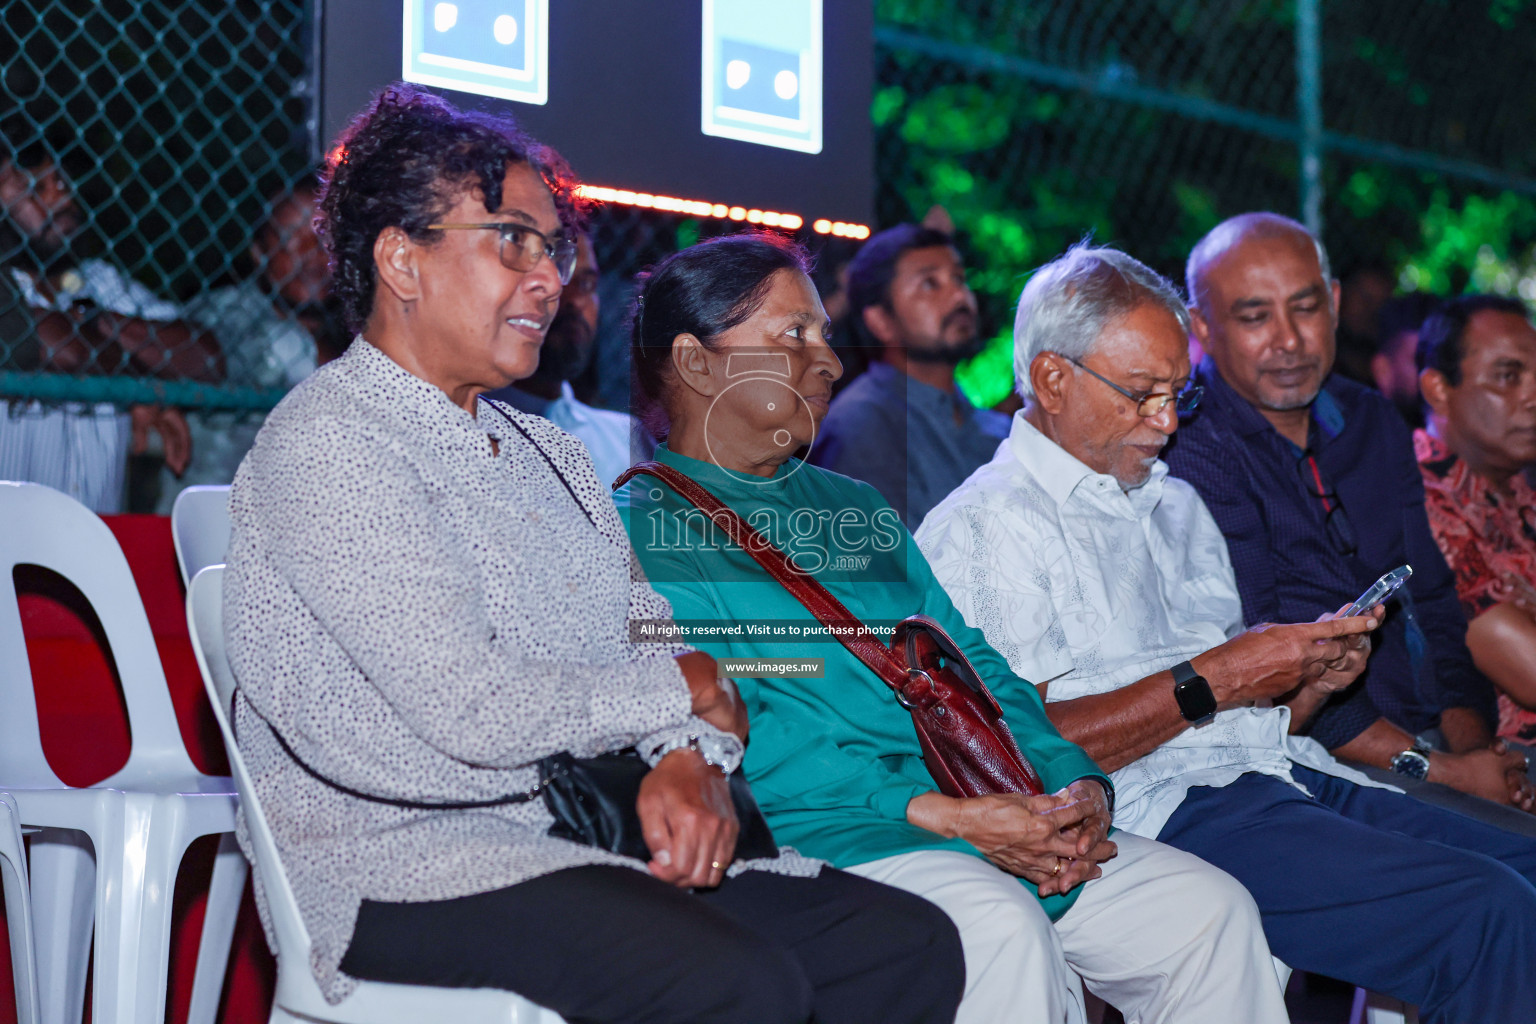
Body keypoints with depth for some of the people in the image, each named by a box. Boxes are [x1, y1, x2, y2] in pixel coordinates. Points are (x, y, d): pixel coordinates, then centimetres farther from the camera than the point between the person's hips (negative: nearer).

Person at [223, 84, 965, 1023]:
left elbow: (654, 643, 15)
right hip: (405, 862, -8)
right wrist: (684, 688, -3)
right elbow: (473, 713, -18)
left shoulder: (549, 451, 19)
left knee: (912, 946, -8)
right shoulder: (324, 444, -10)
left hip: (585, 839, 8)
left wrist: (688, 759, -9)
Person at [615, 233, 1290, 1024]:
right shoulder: (640, 531, -1)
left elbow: (976, 670, 20)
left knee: (1209, 909, -9)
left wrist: (1075, 781, -1)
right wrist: (938, 814, -20)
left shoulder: (859, 510, 25)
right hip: (823, 833, -7)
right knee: (1000, 927, -35)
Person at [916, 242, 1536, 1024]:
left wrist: (1309, 680, 2)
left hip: (1299, 778, 8)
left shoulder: (1176, 505, 26)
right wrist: (1206, 684, -13)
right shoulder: (982, 528, -1)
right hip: (1167, 815, -8)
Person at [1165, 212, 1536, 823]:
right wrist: (1434, 770, -16)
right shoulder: (1188, 445, -8)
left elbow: (1431, 601, 17)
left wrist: (1472, 745, -1)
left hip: (1440, 741, 7)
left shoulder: (1371, 423, 17)